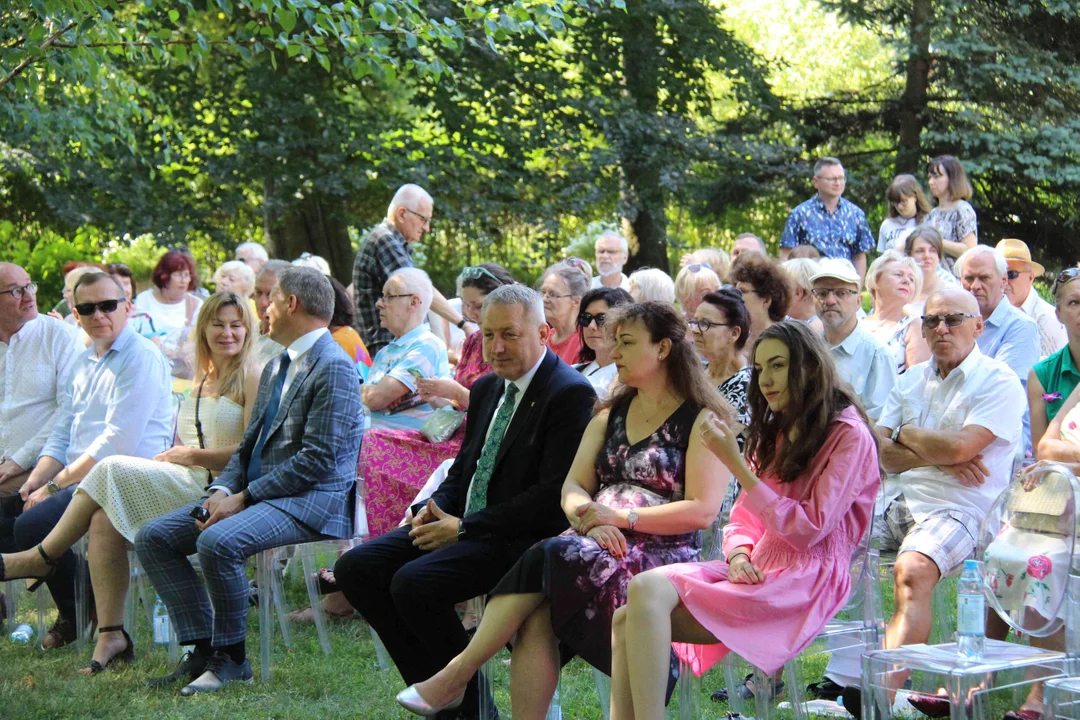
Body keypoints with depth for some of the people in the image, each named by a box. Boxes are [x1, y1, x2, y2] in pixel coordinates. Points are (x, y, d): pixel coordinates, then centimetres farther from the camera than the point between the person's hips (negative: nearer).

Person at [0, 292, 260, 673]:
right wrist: (169, 458, -1)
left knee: (113, 470, -20)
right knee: (104, 520, -18)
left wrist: (192, 455, -6)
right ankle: (111, 634, -20)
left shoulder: (251, 377, -3)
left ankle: (42, 557, -7)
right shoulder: (203, 380, 21)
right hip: (189, 484, 7)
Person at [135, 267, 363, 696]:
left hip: (311, 500, -10)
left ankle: (231, 657, -15)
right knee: (154, 537, -2)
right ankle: (202, 648, -4)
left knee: (218, 541, -34)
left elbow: (318, 460, -19)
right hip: (257, 494, 10)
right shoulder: (276, 368, 20)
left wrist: (244, 497, -18)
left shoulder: (332, 368, -12)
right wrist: (222, 490, 0)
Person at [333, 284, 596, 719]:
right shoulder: (486, 389, 16)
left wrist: (464, 528, -19)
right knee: (355, 567, -4)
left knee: (413, 582, -28)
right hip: (463, 525, 9)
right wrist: (433, 509, -1)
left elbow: (554, 495, -19)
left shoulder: (572, 395, -13)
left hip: (522, 537, -9)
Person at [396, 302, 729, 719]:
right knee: (536, 615, -27)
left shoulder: (699, 420, 1)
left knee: (552, 556, -31)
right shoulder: (611, 415, 22)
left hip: (663, 556, -6)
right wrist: (590, 519, -12)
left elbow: (703, 511, -9)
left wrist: (621, 516, -14)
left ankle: (459, 672, -26)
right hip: (600, 544, 6)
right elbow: (573, 488, 12)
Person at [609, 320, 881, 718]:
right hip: (757, 571, 8)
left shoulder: (848, 435, -3)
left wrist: (736, 463, -14)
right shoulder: (776, 433, 23)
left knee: (648, 593, -28)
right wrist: (738, 554, -3)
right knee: (625, 621, -17)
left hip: (804, 582, -8)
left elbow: (807, 529, -12)